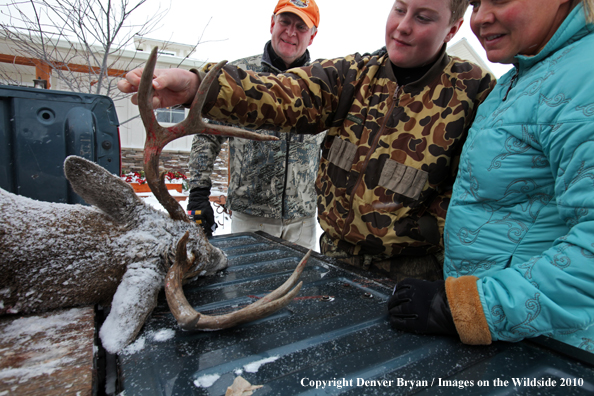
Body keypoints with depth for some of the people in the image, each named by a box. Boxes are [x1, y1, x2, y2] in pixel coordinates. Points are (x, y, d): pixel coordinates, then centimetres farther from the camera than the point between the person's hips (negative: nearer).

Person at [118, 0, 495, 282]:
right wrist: (196, 85, -33)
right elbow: (281, 97, -17)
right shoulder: (351, 74, -2)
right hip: (336, 255, 3)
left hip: (410, 271, -2)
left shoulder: (473, 91, -7)